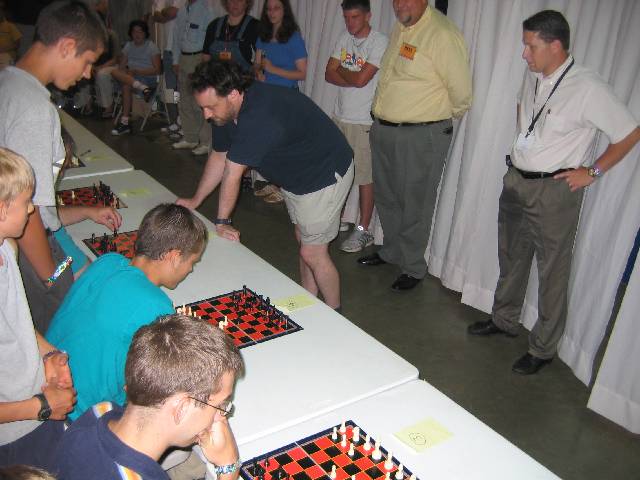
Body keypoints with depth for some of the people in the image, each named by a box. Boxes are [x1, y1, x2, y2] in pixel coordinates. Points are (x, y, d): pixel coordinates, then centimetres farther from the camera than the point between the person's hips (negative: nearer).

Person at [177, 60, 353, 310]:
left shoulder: (259, 117, -37)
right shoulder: (227, 110, -6)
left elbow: (232, 173, -29)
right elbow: (218, 157, 7)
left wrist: (222, 222, -19)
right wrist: (195, 201, 12)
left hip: (325, 175, -9)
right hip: (294, 177, 9)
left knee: (313, 253, -5)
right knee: (303, 241, 18)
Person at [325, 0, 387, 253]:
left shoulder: (379, 42, -11)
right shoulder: (344, 39, 10)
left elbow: (361, 79, -20)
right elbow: (329, 74, 3)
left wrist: (340, 70, -2)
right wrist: (353, 78, -11)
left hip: (364, 121, -6)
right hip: (340, 117, 7)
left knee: (365, 178, -1)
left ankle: (363, 231, 7)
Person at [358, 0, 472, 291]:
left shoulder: (443, 35, -18)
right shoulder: (400, 29, 10)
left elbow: (461, 92, -14)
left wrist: (445, 118, 3)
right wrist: (380, 117, 18)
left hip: (421, 136, -8)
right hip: (383, 130, 8)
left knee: (414, 205, 4)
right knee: (386, 199, 20)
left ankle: (413, 268, 21)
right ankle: (391, 252, 40)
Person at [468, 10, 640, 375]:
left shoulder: (588, 88, -17)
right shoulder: (533, 78, 4)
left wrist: (593, 171, -9)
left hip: (555, 190, -7)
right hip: (517, 180, 7)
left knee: (553, 272, 4)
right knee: (511, 258, 20)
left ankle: (544, 348, 19)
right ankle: (504, 320, 40)